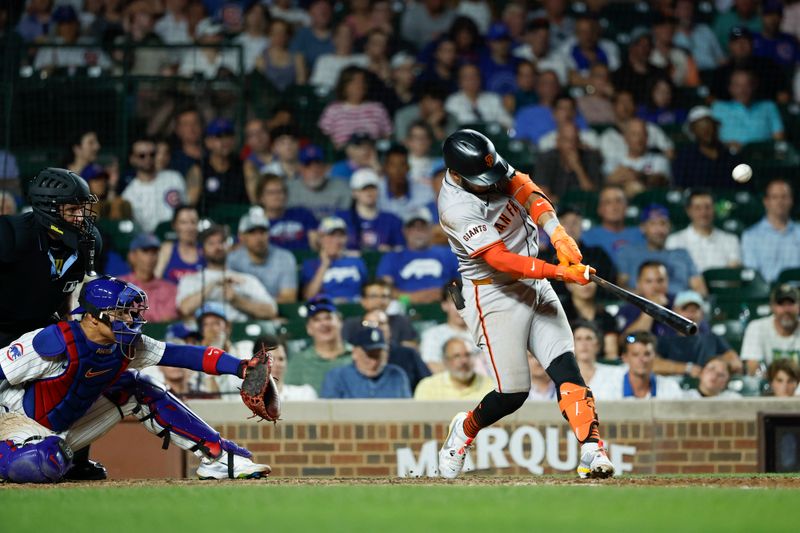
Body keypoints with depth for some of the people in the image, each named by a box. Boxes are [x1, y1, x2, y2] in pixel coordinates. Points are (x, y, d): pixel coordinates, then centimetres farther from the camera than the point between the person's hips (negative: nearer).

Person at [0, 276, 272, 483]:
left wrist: (240, 367, -23)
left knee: (140, 392, 1)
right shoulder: (54, 344, -29)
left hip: (70, 426, 8)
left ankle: (218, 457, 3)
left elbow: (183, 354, -13)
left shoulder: (126, 346, -9)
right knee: (44, 465, -44)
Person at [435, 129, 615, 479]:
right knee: (513, 393, -5)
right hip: (494, 296, -7)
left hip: (534, 285, 7)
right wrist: (559, 272, -37)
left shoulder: (492, 165, -4)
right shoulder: (457, 208, -25)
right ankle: (464, 430, 25)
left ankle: (592, 451, -19)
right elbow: (501, 260, -29)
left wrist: (559, 236, -31)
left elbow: (527, 193, -15)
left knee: (565, 367, -10)